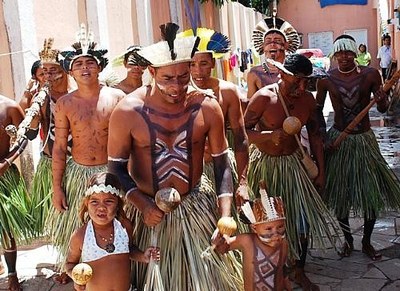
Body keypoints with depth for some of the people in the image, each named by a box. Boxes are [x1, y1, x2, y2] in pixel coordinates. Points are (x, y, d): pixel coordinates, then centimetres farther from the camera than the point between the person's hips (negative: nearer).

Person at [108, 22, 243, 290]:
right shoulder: (128, 111, -15)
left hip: (196, 206, 1)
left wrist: (225, 216, -12)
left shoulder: (207, 107, -10)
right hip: (150, 208, -1)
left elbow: (222, 162, -4)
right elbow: (117, 166, -6)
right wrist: (143, 205, -20)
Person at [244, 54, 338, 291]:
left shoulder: (308, 99, -5)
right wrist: (270, 135, -34)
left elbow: (315, 136, 6)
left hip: (293, 163, 4)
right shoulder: (264, 97, -20)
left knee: (303, 219, 6)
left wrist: (321, 171, 7)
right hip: (265, 164, -4)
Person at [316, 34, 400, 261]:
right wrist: (324, 138, -4)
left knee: (373, 193, 5)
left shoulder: (370, 74, -7)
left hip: (365, 140, 0)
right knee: (340, 194, 8)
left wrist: (382, 99, -24)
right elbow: (318, 110, 5)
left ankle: (367, 241, 26)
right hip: (338, 140, 0)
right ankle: (348, 240, 29)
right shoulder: (326, 79, -7)